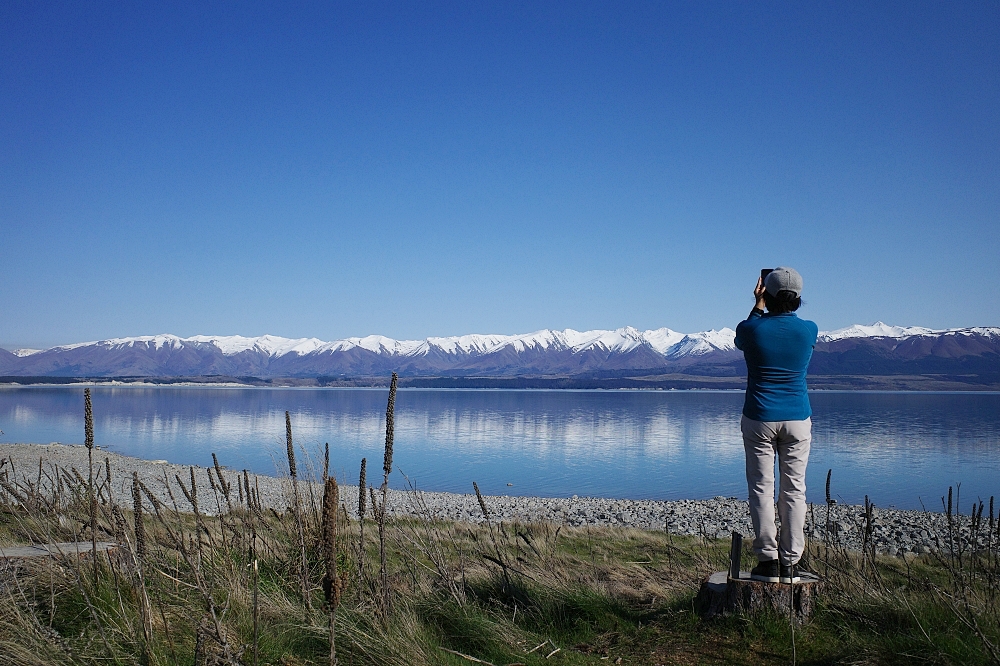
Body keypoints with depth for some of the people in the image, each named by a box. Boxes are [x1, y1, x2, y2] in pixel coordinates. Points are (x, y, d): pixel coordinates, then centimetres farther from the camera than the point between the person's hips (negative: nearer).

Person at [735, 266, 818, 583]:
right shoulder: (809, 330, -4)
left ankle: (768, 561, 4)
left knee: (761, 489, 5)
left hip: (759, 420, -2)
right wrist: (786, 306, 17)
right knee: (794, 490, 7)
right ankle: (789, 563, 10)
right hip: (798, 420, 2)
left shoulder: (751, 329, -10)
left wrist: (758, 305, 14)